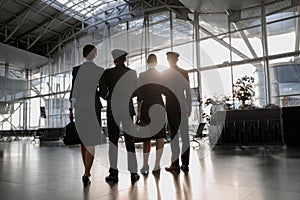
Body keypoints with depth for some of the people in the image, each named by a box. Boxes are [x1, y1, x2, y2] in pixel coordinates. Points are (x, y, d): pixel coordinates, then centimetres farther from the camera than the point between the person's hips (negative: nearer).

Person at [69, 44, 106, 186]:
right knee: (91, 142, -1)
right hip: (94, 107, -2)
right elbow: (103, 91, -3)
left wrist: (71, 109, 2)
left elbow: (73, 90, -1)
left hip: (79, 107, 3)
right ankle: (86, 174, -10)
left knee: (83, 140, 15)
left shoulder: (76, 69, 2)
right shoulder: (100, 70, -2)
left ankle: (87, 171, 27)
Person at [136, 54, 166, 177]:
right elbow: (164, 92, 2)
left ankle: (145, 167, 17)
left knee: (147, 138, 11)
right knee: (160, 138, 4)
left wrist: (138, 113, 0)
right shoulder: (161, 75, 1)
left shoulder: (142, 76, -3)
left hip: (146, 109, 0)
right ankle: (157, 166, -4)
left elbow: (139, 95, -4)